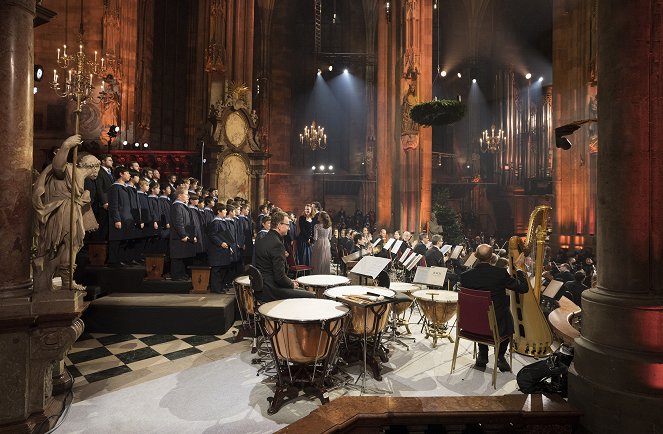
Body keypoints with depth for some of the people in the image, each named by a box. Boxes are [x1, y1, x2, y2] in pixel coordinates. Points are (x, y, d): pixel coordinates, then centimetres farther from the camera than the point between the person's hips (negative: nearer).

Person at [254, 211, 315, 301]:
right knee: (311, 297, -8)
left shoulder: (260, 240, 8)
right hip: (271, 292, -10)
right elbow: (280, 276, -23)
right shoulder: (277, 244, -21)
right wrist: (292, 284, -4)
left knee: (302, 291, 21)